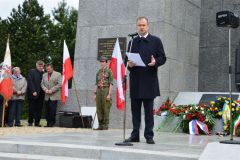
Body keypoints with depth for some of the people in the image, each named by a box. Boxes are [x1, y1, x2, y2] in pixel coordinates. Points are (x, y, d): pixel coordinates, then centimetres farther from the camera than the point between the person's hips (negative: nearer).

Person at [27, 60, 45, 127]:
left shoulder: (43, 73, 12)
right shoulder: (32, 72, 2)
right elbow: (30, 82, -6)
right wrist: (33, 91, -14)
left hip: (40, 94, 3)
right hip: (33, 93, -3)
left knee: (39, 109, 2)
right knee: (32, 108, 1)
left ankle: (37, 122, 7)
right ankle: (30, 122, 13)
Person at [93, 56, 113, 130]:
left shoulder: (109, 71, -2)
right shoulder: (98, 72, 16)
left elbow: (111, 83, -7)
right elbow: (96, 84, 17)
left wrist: (109, 94, -15)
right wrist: (95, 93, 9)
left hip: (106, 90, -6)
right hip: (99, 91, 6)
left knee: (106, 108, -4)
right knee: (99, 109, 4)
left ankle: (106, 126, 1)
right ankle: (100, 125, 10)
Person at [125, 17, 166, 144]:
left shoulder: (156, 41, 7)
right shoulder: (132, 42, 16)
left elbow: (163, 58, 3)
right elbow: (127, 58, 17)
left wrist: (155, 62, -17)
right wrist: (128, 64, -5)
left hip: (149, 81, -3)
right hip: (135, 81, 3)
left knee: (148, 110, 0)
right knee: (135, 110, 6)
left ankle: (149, 136, 4)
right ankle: (135, 135, 12)